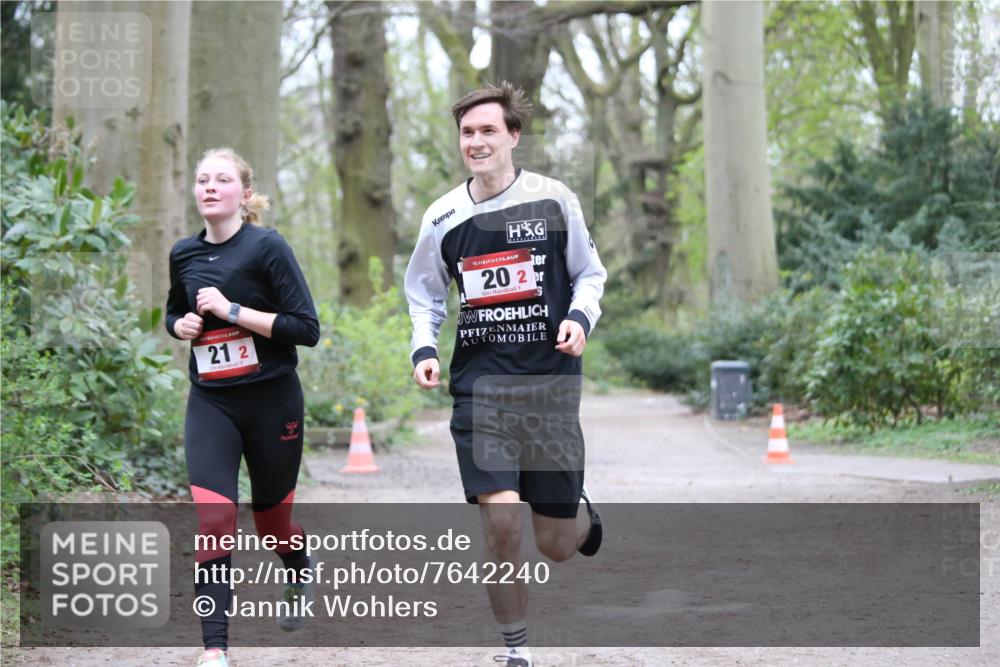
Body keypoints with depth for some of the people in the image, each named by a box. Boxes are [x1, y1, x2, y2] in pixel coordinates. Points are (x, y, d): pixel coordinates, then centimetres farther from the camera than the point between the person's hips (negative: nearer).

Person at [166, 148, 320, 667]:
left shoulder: (267, 247, -11)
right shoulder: (183, 254, 5)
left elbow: (307, 329, -15)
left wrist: (233, 311, -20)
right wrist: (183, 326, 0)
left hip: (272, 401, -3)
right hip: (210, 403, 3)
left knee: (270, 518, 12)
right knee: (211, 517, -14)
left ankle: (300, 573, 48)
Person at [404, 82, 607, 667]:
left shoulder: (554, 200, -1)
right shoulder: (443, 217, 4)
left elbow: (590, 273, 10)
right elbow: (425, 294, 18)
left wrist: (581, 317, -10)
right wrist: (424, 348, 1)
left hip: (550, 379, -1)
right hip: (480, 383, 1)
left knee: (556, 544, 3)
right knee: (500, 517, -16)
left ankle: (581, 516, 42)